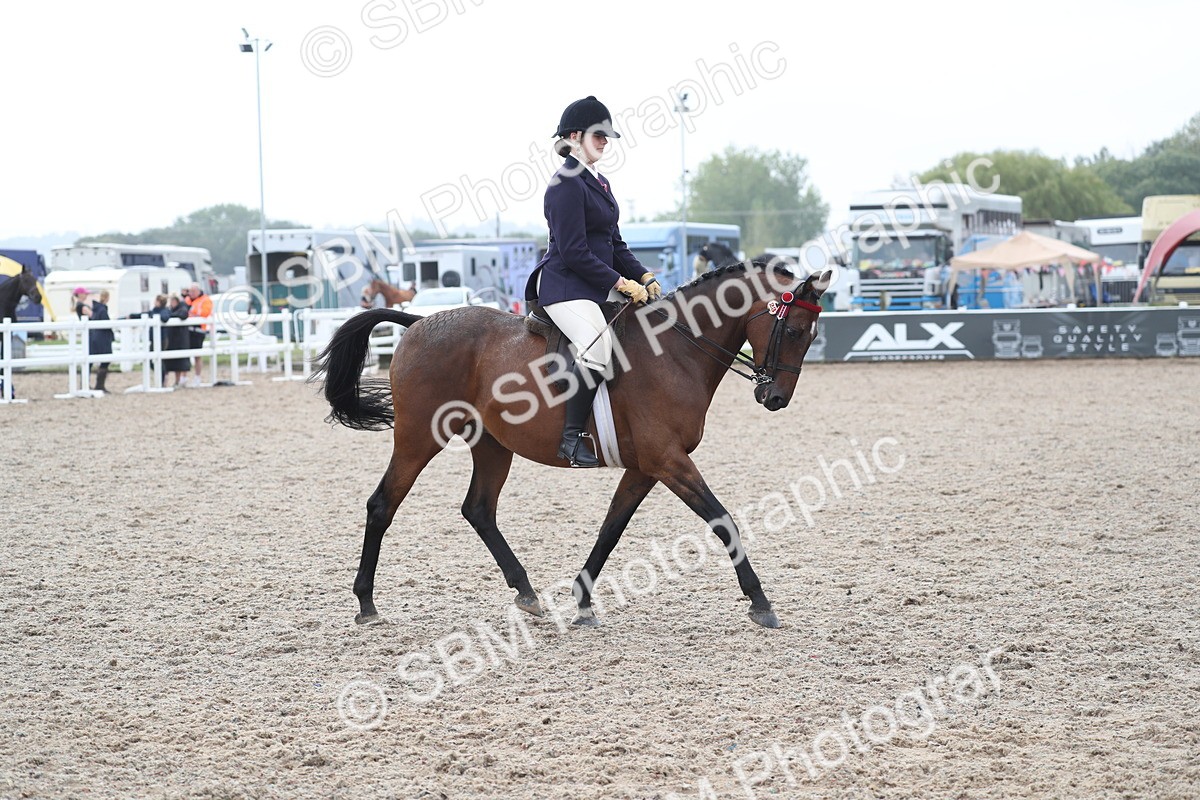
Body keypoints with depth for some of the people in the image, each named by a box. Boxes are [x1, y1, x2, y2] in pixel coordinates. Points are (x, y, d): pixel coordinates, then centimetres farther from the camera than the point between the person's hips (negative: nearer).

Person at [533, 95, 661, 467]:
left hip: (600, 287, 10)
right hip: (565, 286, -10)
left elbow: (615, 244, 21)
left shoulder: (598, 183, 17)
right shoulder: (566, 184, -13)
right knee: (598, 348, -32)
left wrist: (644, 277, 6)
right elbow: (574, 252, -18)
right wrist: (622, 283, -16)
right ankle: (572, 437, -22)